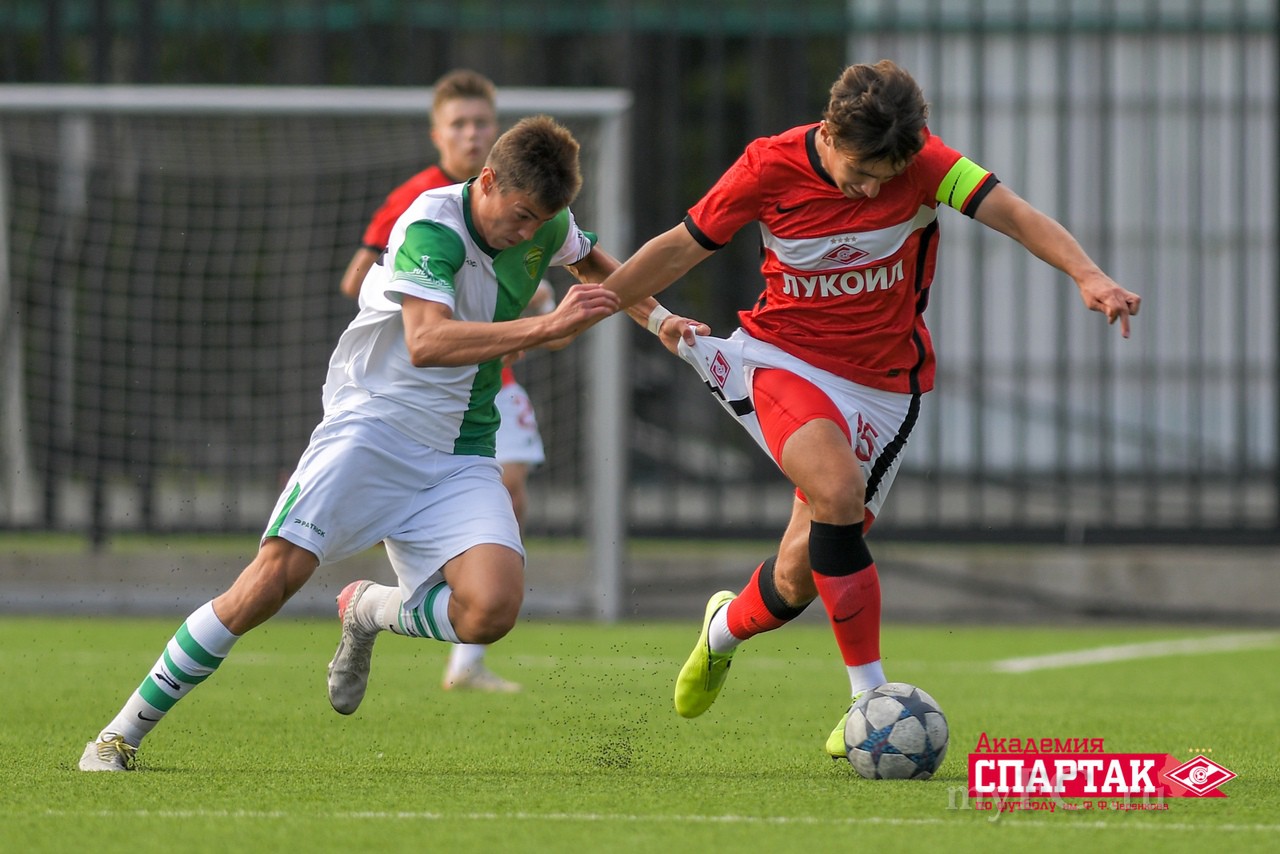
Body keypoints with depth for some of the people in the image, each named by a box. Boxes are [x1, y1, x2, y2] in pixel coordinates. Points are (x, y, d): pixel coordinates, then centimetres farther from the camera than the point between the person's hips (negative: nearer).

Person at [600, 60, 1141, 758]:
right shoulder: (770, 168, -13)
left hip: (881, 382, 1)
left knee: (800, 575, 0)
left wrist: (1088, 276, -40)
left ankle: (729, 624, 39)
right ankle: (871, 696, -23)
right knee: (838, 488, -31)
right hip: (781, 357, -1)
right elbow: (681, 248, -1)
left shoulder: (922, 162, -14)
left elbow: (1015, 216, -23)